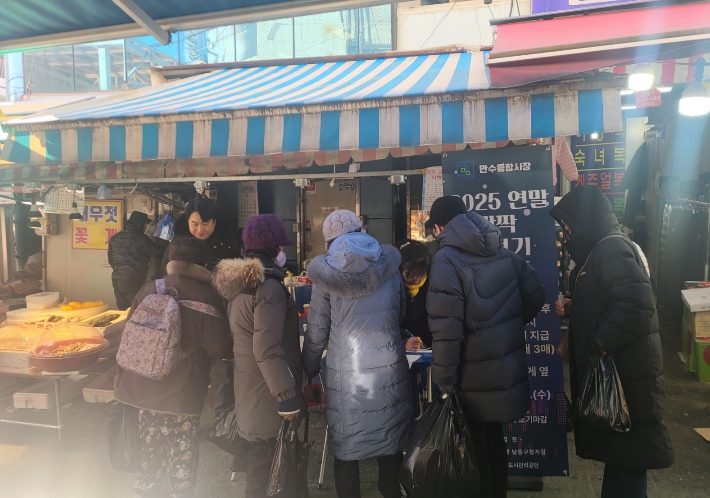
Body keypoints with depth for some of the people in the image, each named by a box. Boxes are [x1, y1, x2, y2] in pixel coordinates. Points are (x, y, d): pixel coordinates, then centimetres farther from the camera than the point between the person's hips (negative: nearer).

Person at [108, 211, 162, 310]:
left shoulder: (115, 238, 10)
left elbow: (111, 260, 16)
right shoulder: (140, 238, -10)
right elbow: (158, 252, -3)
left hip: (117, 279, 6)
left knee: (122, 310, 13)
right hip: (134, 280, -6)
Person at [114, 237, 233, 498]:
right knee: (182, 465, 10)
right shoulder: (206, 296, -13)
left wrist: (124, 378, 22)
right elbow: (220, 348, -15)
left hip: (145, 389, 5)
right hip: (182, 395, -5)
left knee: (151, 457, 21)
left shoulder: (148, 289, 0)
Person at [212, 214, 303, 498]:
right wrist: (287, 396, -20)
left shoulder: (238, 283, 7)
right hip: (268, 393, -9)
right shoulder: (268, 286, -21)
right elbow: (268, 351, -25)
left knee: (260, 453, 23)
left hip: (249, 388, 9)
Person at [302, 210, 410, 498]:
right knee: (391, 445, 17)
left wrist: (309, 371, 13)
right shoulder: (389, 267, 3)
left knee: (346, 449, 13)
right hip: (389, 369, 2)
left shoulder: (325, 273, -4)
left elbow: (317, 332, -1)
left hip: (346, 374, -2)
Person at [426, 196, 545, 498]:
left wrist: (444, 382, -15)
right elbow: (535, 295, 9)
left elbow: (446, 327, -23)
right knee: (494, 439, 24)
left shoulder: (447, 259, -18)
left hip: (475, 379, -7)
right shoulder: (503, 252, 4)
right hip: (508, 369, 7)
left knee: (475, 446, 12)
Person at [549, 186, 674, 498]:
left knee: (626, 453, 3)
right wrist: (573, 307, 14)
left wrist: (601, 343, -25)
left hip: (626, 371, -10)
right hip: (615, 367, 10)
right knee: (618, 448, 20)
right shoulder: (602, 249, 13)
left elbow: (637, 303, -31)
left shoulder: (611, 247, -18)